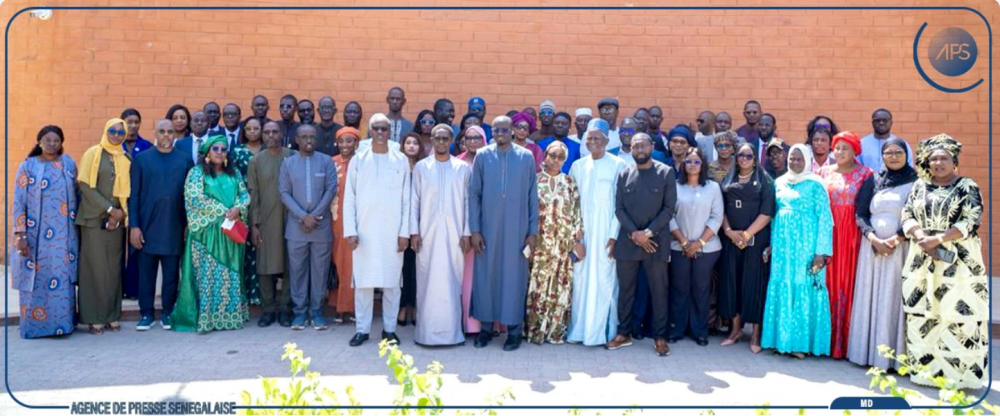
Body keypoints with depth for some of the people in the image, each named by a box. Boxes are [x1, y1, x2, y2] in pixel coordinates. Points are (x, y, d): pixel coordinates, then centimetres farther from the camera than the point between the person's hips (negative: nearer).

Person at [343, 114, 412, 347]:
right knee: (363, 281, 3)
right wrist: (350, 231, -4)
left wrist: (405, 232, -2)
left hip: (392, 231, 0)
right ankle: (362, 329, 13)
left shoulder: (401, 160, 5)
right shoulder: (358, 160, 6)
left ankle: (389, 328, 14)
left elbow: (406, 199, 3)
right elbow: (349, 198, 4)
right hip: (364, 230, 0)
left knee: (391, 281, 4)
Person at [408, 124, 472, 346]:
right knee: (427, 280, 2)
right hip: (427, 232, 0)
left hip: (454, 233, 0)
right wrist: (414, 231, -1)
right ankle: (426, 331, 10)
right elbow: (414, 201, 6)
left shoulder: (463, 168, 6)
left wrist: (467, 232, 0)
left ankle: (452, 330, 11)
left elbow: (467, 201, 5)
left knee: (452, 281, 2)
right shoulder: (421, 167, 7)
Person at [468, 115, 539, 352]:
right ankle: (486, 326, 20)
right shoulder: (482, 156, 2)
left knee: (514, 276, 4)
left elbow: (533, 196, 3)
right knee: (486, 276, 7)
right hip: (488, 228, 1)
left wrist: (533, 231, 0)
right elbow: (474, 194, 3)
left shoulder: (526, 157, 1)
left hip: (516, 229, -1)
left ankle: (514, 329, 15)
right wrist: (474, 230, -2)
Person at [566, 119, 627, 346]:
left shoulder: (618, 165, -3)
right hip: (581, 232, 4)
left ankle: (605, 331, 10)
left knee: (604, 279, -1)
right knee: (581, 279, 5)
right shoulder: (578, 166, 9)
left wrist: (614, 235, -11)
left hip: (606, 232, -3)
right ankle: (580, 328, 15)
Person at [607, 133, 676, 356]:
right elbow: (619, 209, 4)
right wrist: (634, 233, -9)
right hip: (627, 241, 2)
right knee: (625, 289, 9)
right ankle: (624, 333, 21)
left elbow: (669, 208, -3)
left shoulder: (666, 173, 1)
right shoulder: (624, 174, 7)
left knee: (659, 290, 4)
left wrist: (649, 232, -12)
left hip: (656, 241, -2)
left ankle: (660, 336, 14)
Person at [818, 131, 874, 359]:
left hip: (852, 235, -3)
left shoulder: (865, 174, 2)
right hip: (828, 233, 3)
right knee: (828, 282, 3)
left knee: (848, 282, -1)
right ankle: (826, 338, 11)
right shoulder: (824, 172, 12)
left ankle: (844, 341, 7)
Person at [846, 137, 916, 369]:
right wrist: (874, 239, -9)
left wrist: (895, 240, -14)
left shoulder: (915, 182, 2)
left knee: (894, 298, -2)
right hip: (872, 247, 3)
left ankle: (892, 355, 4)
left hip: (901, 248, -3)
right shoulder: (872, 181, 10)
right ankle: (867, 352, 10)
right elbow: (861, 214, 6)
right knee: (870, 298, 4)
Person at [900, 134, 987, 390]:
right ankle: (925, 368, 12)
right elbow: (907, 216, 4)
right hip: (922, 259, 3)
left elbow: (970, 222, -8)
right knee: (922, 313, 3)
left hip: (959, 261, -3)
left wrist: (938, 239, -16)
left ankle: (959, 372, 2)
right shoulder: (920, 186, 12)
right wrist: (923, 239, -12)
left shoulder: (968, 187, 2)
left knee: (957, 313, -6)